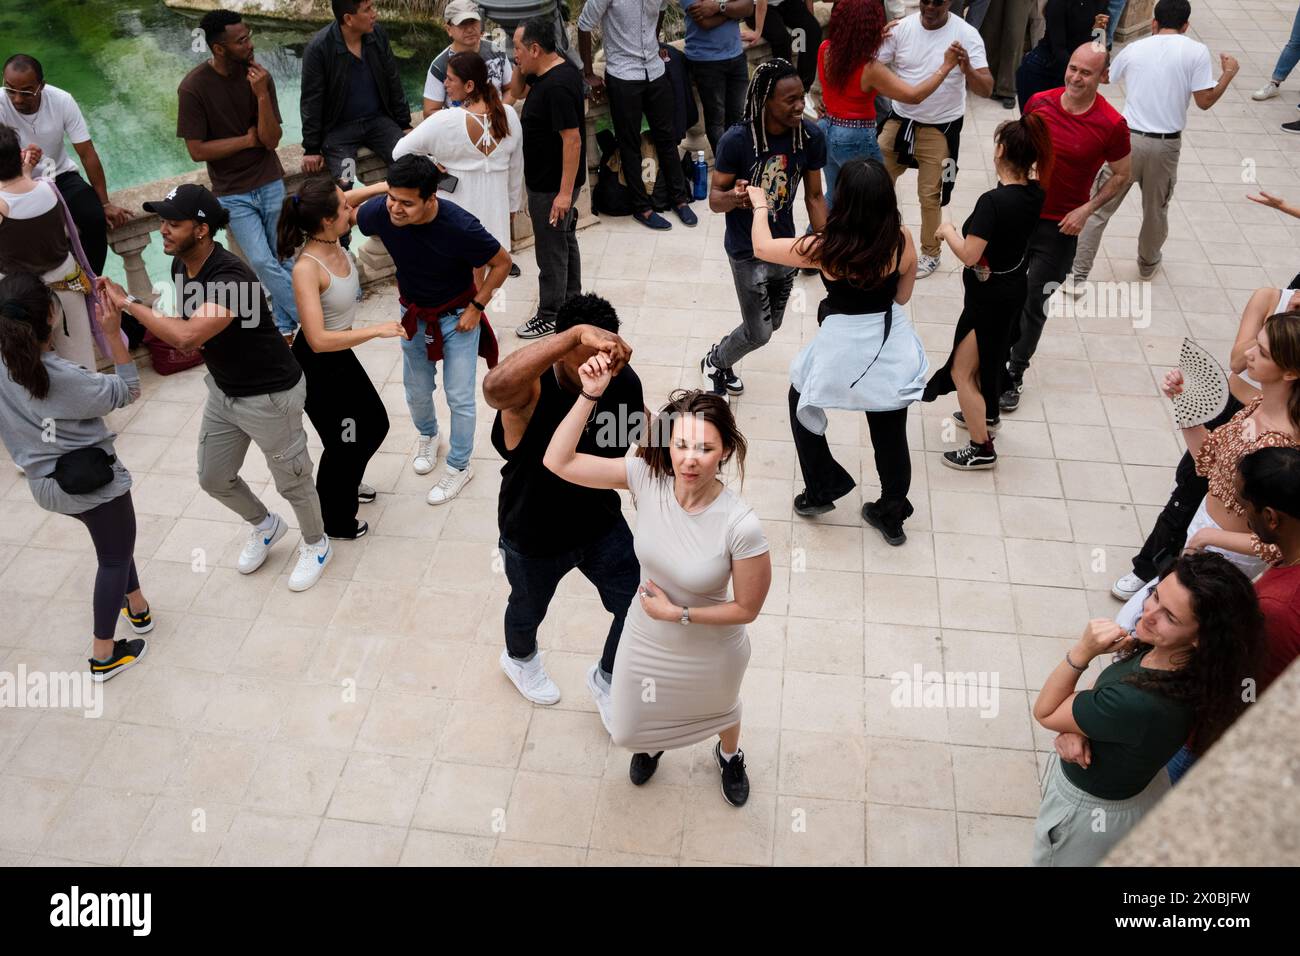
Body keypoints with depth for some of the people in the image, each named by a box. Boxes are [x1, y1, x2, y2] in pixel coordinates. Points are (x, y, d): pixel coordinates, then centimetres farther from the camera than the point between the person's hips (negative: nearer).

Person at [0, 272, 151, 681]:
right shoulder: (66, 378, -28)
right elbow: (128, 392, -16)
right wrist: (113, 334, -22)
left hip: (44, 484, 7)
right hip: (94, 481, -7)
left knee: (113, 543, 30)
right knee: (115, 559, 12)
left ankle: (137, 610, 46)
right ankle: (103, 656, 20)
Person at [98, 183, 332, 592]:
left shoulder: (230, 276, -32)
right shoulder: (180, 266, -4)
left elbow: (187, 336, -43)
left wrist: (127, 302, -34)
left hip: (270, 394, -9)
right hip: (223, 390, 9)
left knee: (291, 481, 11)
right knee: (214, 479, 20)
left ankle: (316, 544, 39)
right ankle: (265, 525, 48)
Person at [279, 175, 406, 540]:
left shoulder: (333, 240, -10)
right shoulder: (307, 269, -32)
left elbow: (349, 201, 12)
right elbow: (318, 340, -36)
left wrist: (385, 187, -4)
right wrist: (378, 330, -31)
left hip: (341, 356, 9)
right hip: (316, 367, -8)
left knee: (375, 425, 24)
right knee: (342, 443, 9)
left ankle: (345, 485, 52)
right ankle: (335, 522, 34)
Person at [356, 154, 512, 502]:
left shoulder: (459, 227, -35)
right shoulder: (380, 211, -25)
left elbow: (502, 262, -18)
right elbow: (346, 218, 0)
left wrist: (477, 306, -16)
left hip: (457, 316, -4)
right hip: (413, 314, 4)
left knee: (459, 398, 3)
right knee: (417, 391, 19)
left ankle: (459, 466, 25)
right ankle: (428, 435, 51)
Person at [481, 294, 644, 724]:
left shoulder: (624, 382, -19)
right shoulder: (530, 390, -36)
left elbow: (644, 429, 4)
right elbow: (494, 387, -62)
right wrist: (577, 333, -70)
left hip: (603, 526, 4)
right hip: (534, 539, -3)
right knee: (529, 609, 25)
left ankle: (606, 679, 42)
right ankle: (519, 659, 63)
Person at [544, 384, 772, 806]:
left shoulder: (742, 526, -36)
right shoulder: (647, 478, -26)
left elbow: (747, 609, -22)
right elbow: (558, 461, -26)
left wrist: (678, 613, -22)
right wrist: (590, 394, -34)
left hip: (711, 654, -3)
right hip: (645, 639, 3)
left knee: (719, 712, 33)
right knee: (625, 733, 27)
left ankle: (729, 755, 70)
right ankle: (653, 743, 65)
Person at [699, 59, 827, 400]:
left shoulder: (811, 136, -12)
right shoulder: (737, 140, -23)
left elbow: (814, 196, -1)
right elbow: (714, 198, -14)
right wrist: (734, 198, -38)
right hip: (747, 251, -5)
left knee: (771, 324, 19)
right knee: (759, 333, 3)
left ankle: (722, 359, 47)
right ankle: (715, 362, 35)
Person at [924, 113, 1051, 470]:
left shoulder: (992, 201, -31)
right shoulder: (1035, 193, -6)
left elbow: (969, 255, -30)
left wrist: (948, 231, -13)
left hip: (988, 295, -9)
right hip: (1013, 285, 9)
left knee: (961, 372, 5)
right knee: (986, 356, 30)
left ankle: (982, 449, 13)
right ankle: (985, 415, 51)